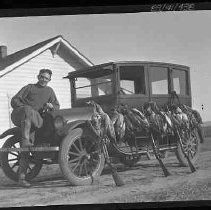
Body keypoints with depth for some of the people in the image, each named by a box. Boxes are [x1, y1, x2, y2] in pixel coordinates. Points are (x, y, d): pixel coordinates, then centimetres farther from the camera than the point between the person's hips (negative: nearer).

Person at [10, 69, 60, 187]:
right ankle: (25, 141, -49)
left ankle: (21, 178, -14)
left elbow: (57, 106, 22)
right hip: (17, 116, -3)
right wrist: (24, 107, -14)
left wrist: (51, 106, -1)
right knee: (28, 111, -39)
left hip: (33, 121, 3)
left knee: (25, 148, -13)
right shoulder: (29, 87, 10)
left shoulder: (49, 91, 21)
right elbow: (14, 100, 4)